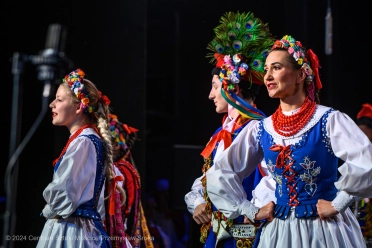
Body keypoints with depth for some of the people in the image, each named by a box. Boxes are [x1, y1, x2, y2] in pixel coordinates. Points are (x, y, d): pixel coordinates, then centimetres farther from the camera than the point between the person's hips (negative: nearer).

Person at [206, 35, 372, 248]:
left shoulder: (328, 120, -10)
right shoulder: (260, 129, 4)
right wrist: (251, 212, 2)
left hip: (325, 229, -4)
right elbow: (219, 174, 7)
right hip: (279, 230, 4)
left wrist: (337, 204, -17)